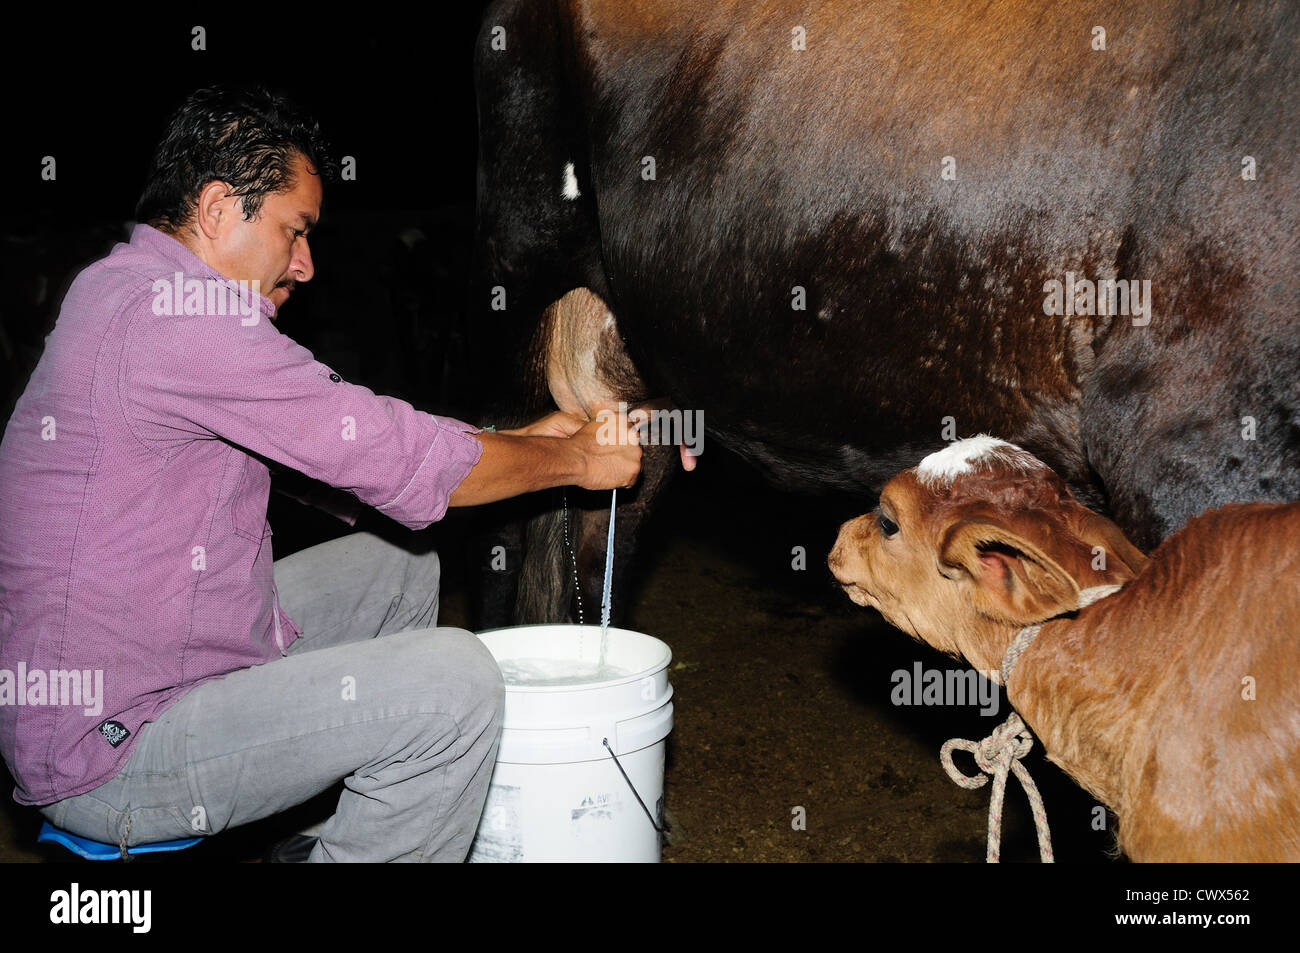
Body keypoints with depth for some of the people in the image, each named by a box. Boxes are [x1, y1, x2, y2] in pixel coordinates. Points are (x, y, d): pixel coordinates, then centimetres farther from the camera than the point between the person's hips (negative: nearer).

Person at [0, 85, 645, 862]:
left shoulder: (123, 288, 11)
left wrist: (524, 440, 10)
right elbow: (396, 460, -20)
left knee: (400, 566, 19)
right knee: (455, 682, -20)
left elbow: (350, 440, 14)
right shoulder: (178, 309, -22)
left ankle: (348, 827, 29)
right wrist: (574, 462, -5)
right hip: (108, 757, -11)